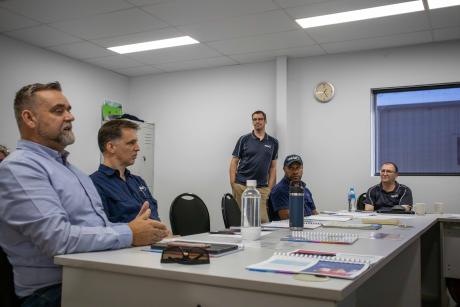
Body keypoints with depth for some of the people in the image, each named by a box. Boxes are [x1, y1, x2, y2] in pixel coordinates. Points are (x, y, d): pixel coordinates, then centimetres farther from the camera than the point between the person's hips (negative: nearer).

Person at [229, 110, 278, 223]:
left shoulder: (273, 142, 10)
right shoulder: (244, 139, 3)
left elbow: (273, 167, 11)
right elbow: (234, 162, 3)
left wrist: (270, 188, 1)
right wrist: (233, 185, -7)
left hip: (261, 188, 1)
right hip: (241, 186, -1)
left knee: (262, 219, -8)